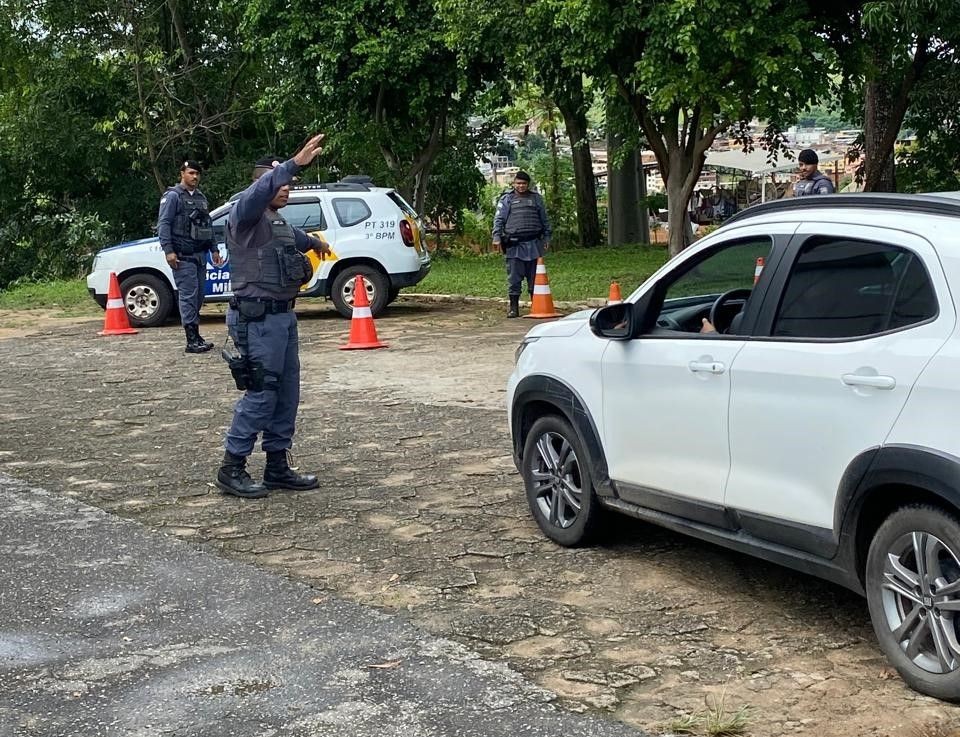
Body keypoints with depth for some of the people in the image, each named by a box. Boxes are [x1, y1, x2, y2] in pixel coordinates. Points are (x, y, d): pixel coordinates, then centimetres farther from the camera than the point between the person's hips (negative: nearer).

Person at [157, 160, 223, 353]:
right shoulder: (173, 196, -4)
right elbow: (163, 224, -10)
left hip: (200, 255, 8)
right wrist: (168, 250, -18)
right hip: (183, 256, -8)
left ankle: (196, 336, 16)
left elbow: (208, 225, 25)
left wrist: (214, 249, 19)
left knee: (198, 296, 9)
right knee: (188, 296, -10)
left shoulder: (201, 197, 19)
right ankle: (192, 341, -12)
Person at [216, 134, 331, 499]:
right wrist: (294, 163, -45)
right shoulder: (245, 213, -9)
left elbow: (293, 235, 43)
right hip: (258, 318, -10)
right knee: (261, 393, -10)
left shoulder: (276, 220, 19)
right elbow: (260, 190, -32)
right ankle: (232, 468, -1)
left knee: (287, 393, 11)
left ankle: (277, 466, 19)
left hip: (283, 315, 10)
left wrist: (316, 242, 62)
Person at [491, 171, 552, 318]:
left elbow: (544, 220, 19)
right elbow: (499, 219, 4)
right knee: (514, 278, -1)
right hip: (514, 245, -2)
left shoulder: (536, 198, 14)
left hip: (534, 244, 2)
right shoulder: (506, 199, 8)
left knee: (535, 277, 6)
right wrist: (497, 237, -7)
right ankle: (514, 308, 4)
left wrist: (547, 238, 14)